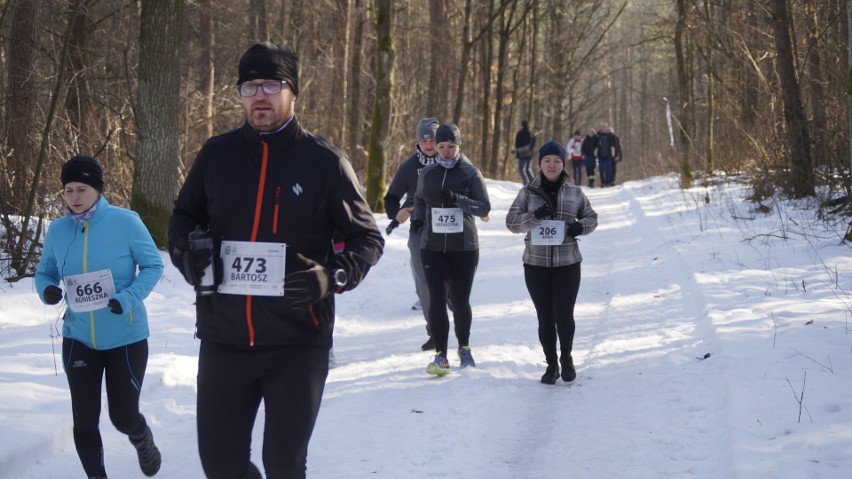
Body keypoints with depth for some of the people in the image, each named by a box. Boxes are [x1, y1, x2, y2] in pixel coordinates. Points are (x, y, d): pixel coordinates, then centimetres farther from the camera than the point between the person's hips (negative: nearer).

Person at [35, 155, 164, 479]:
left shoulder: (125, 222, -13)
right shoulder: (57, 230, -2)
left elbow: (153, 266, -6)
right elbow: (44, 272, 10)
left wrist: (130, 297, -22)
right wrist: (46, 290, -13)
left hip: (125, 336, -3)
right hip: (78, 337, 3)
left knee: (123, 417, 4)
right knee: (84, 421, -1)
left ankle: (143, 440, 41)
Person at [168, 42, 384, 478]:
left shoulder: (325, 163, -5)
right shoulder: (216, 154, 3)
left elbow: (367, 238, 3)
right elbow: (184, 215, 19)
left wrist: (333, 276, -16)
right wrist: (185, 254, -2)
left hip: (297, 344, -2)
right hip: (223, 340, 3)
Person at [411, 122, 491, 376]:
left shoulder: (470, 173, -4)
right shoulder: (427, 173, 4)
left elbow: (484, 207, -7)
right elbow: (419, 199, 19)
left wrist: (457, 199, -22)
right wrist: (417, 217, -2)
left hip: (464, 247, -1)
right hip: (433, 247, 1)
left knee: (460, 301, 8)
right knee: (437, 300, -10)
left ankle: (464, 347, 31)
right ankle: (441, 355, -7)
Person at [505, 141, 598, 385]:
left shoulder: (575, 193, 5)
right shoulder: (528, 192, 3)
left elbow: (592, 217, 15)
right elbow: (511, 221, -1)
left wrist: (581, 226, -8)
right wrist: (534, 216, -19)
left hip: (567, 264, 0)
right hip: (536, 264, 0)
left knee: (563, 314, -6)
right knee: (545, 317, 5)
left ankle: (566, 358, 20)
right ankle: (551, 364, 20)